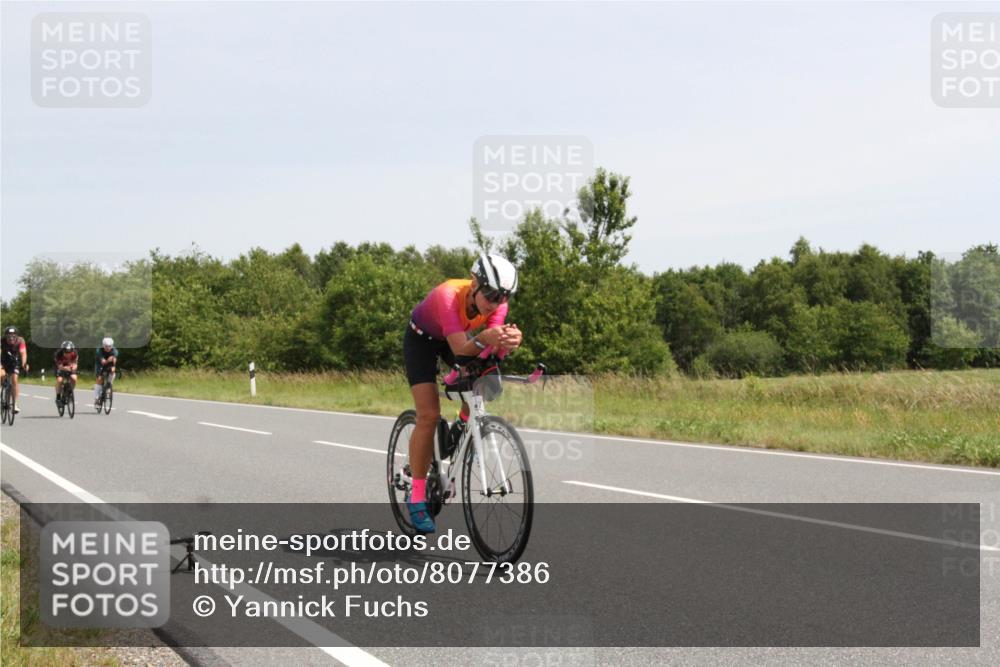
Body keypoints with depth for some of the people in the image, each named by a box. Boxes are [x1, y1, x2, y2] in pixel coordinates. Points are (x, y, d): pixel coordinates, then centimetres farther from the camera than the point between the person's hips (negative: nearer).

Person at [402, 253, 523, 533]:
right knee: (429, 415, -15)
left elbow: (492, 348, -35)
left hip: (457, 338, 5)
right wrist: (483, 339, -67)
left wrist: (507, 342, -57)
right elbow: (459, 349, -47)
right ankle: (417, 498, -9)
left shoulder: (496, 302, -25)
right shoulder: (449, 296, -40)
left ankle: (462, 426, 8)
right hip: (421, 339, -5)